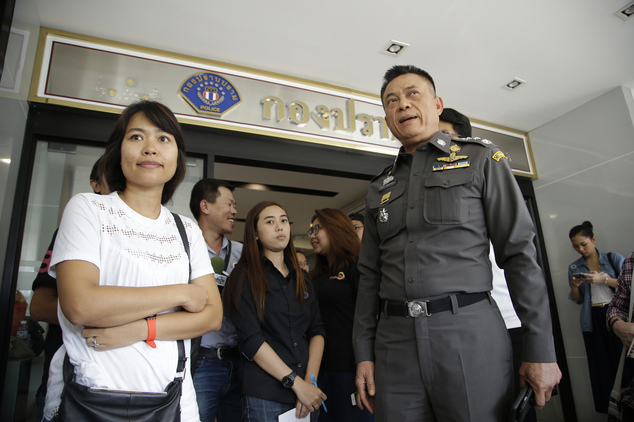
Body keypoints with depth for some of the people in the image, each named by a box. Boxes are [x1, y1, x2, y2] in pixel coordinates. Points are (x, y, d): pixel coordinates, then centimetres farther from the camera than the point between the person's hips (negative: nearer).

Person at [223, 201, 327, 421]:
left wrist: (310, 381, -10)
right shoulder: (245, 277, -3)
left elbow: (317, 331, 4)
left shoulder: (301, 279, 12)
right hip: (264, 396, -4)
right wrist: (296, 383, -16)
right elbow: (250, 340, -12)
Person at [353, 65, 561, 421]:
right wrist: (364, 353, 8)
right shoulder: (380, 188, 14)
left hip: (469, 335, -3)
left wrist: (541, 349, -6)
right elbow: (370, 275, 13)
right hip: (395, 340, 4)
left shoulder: (481, 159, 5)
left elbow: (520, 253, -1)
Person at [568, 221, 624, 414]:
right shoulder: (574, 268, 11)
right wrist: (575, 286, -5)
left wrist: (604, 279, -15)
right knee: (601, 364, 1)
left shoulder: (613, 258, 5)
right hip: (593, 321, 2)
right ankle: (609, 408, 9)